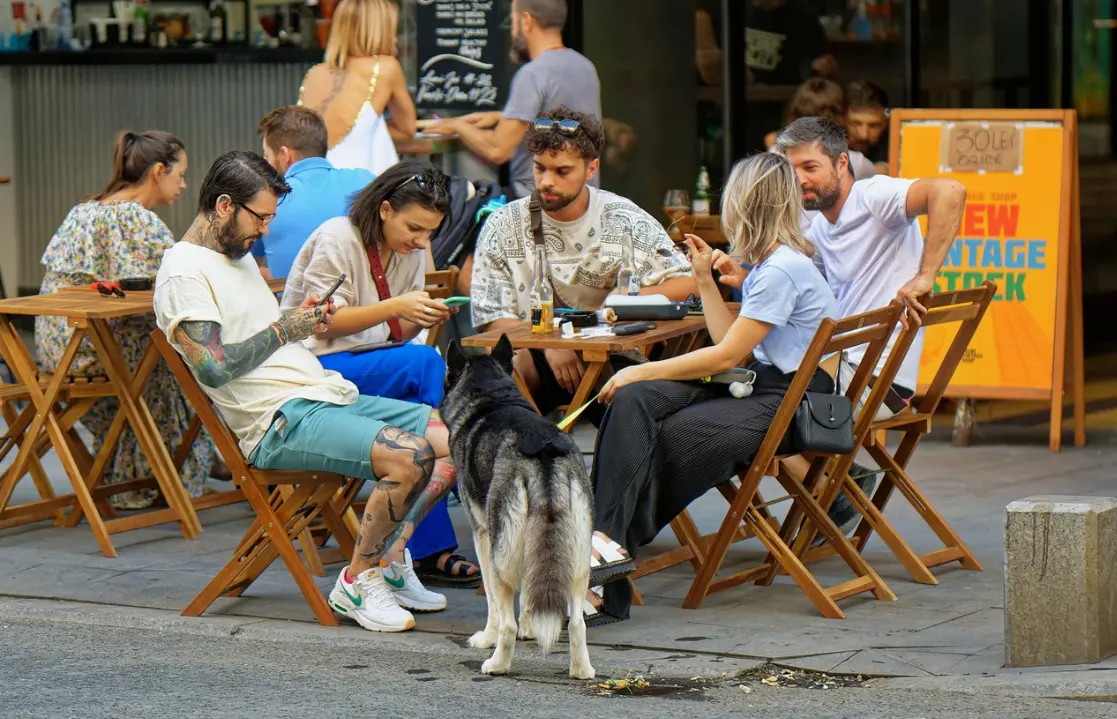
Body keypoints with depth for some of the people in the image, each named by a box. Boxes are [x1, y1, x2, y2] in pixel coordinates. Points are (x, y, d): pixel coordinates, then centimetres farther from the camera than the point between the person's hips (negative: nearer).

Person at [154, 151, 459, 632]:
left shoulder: (238, 255, 22)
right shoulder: (184, 274, -9)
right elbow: (213, 368, -20)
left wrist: (304, 319, 9)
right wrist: (284, 328, -11)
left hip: (328, 394, 10)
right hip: (281, 420, -10)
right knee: (411, 456, -29)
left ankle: (389, 560, 3)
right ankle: (357, 581, -13)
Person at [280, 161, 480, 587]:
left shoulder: (409, 251, 12)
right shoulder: (336, 239, -10)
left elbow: (396, 333, 13)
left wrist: (422, 319, -11)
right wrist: (396, 307, -24)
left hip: (373, 365, 7)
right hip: (317, 368, -7)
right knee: (426, 364, -29)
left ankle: (427, 551, -25)